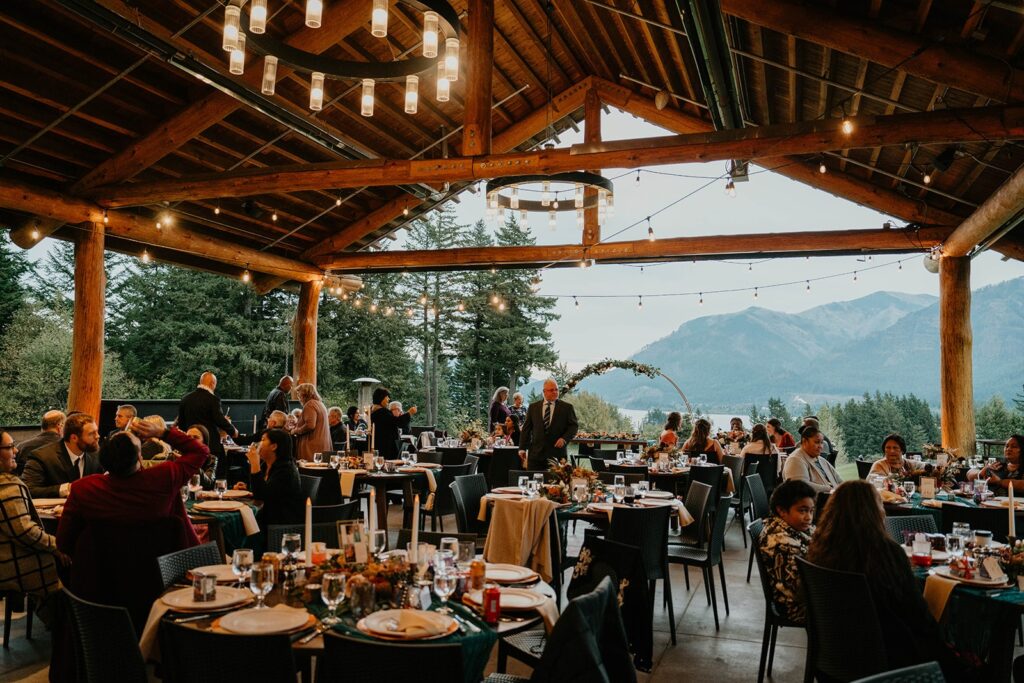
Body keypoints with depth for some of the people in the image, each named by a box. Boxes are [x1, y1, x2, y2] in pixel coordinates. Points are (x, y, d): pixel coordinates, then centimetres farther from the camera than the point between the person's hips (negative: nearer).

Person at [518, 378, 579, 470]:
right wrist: (522, 448, 4)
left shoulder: (567, 407, 5)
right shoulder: (533, 407, 10)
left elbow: (574, 425, 4)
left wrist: (565, 438, -13)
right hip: (536, 454, 1)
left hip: (557, 454, -1)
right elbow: (526, 428, 10)